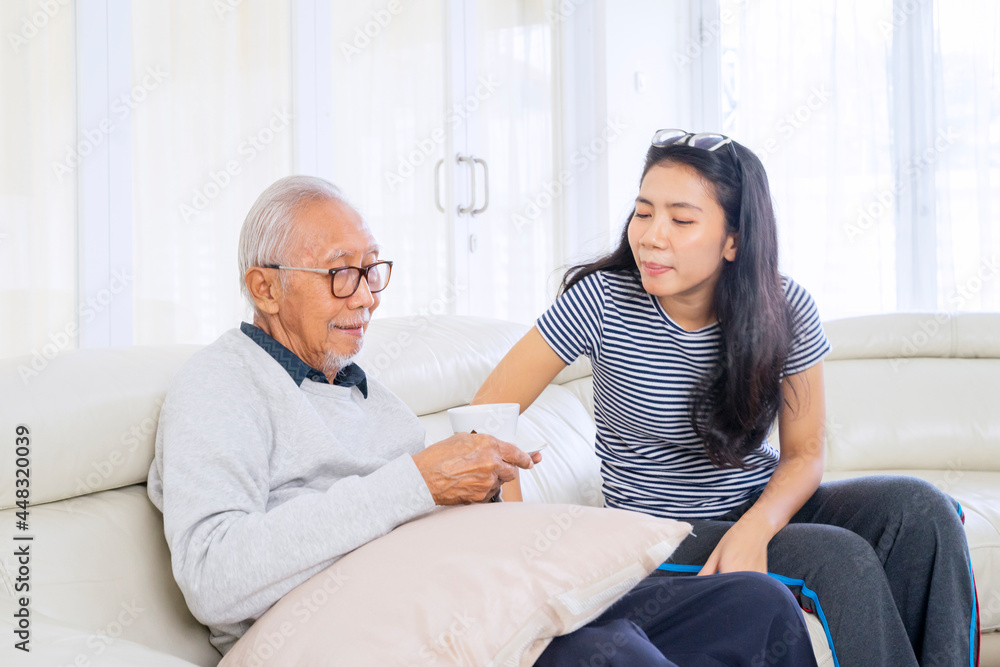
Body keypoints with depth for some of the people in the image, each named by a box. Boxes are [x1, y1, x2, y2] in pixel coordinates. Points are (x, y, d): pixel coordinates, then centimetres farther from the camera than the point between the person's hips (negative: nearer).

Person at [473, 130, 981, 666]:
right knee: (841, 557, -27)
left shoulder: (786, 310, -9)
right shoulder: (602, 300, -17)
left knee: (921, 509, -20)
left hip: (765, 505, 4)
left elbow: (804, 454, -3)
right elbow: (488, 414, -14)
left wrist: (756, 528, -24)